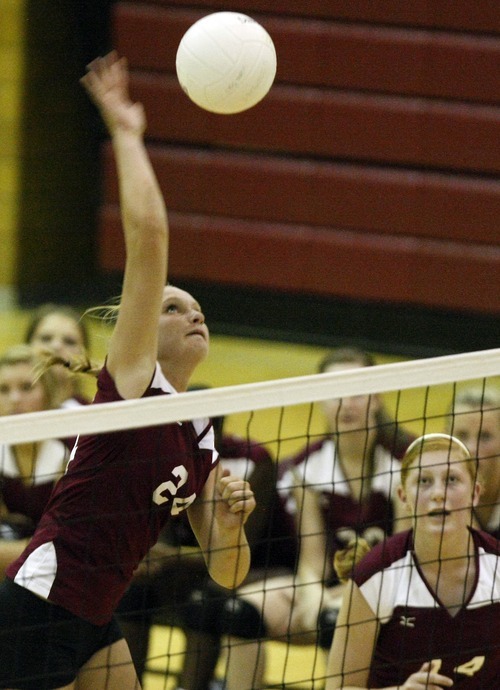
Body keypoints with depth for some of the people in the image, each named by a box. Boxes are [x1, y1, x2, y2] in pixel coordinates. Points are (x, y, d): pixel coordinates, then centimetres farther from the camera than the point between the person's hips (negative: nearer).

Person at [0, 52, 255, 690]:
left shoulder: (201, 438, 13)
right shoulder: (133, 379, -7)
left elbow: (225, 573, 14)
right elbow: (147, 233, -17)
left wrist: (230, 522, -7)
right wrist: (126, 135, -9)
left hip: (93, 624, 9)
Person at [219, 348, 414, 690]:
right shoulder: (308, 466, 1)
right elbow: (312, 559, 1)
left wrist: (347, 598, -25)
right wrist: (314, 600, -21)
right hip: (334, 588, 4)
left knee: (338, 620, -39)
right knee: (245, 608, -24)